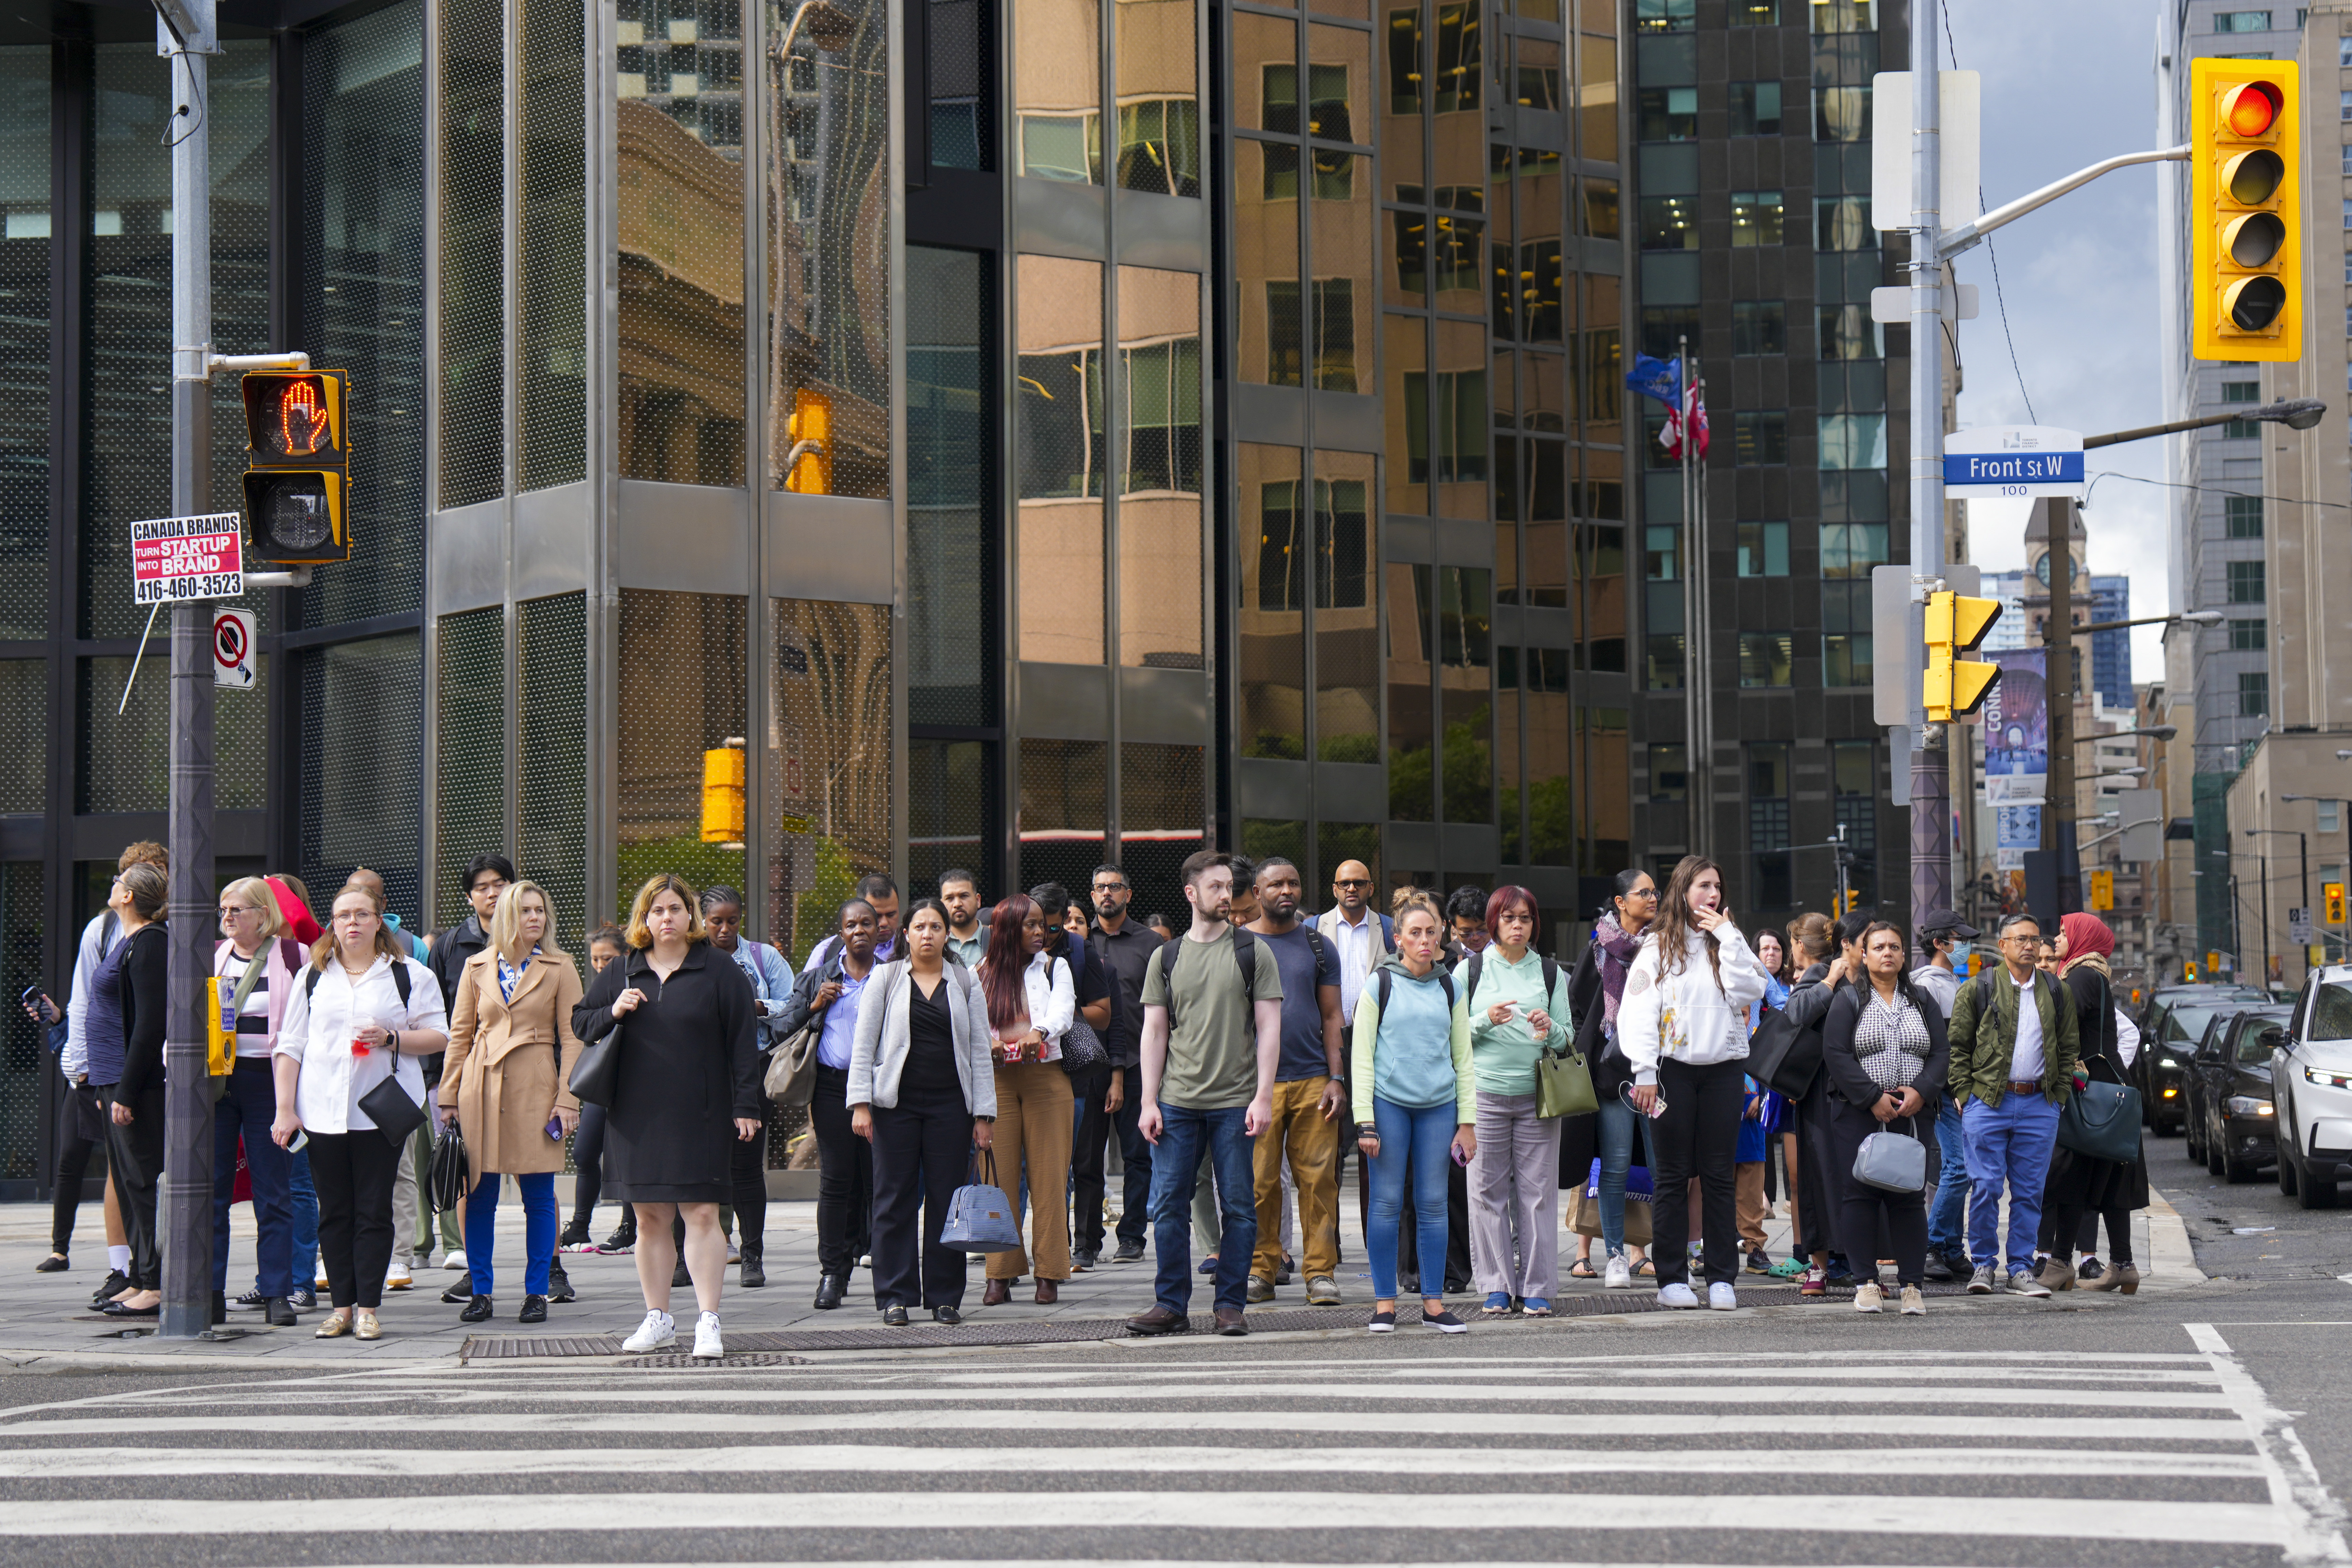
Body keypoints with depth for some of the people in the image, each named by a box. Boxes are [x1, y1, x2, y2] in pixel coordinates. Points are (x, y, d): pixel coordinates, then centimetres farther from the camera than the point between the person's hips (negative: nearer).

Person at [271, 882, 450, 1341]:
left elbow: (439, 1037, 3)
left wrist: (392, 1038, -14)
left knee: (374, 1212, -3)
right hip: (322, 1110, 2)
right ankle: (342, 1306, 8)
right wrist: (285, 1110, 4)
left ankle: (367, 1308, 0)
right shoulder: (313, 977, 14)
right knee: (334, 1212, 3)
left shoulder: (410, 976, 6)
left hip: (380, 1110, -2)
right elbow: (290, 1046, 12)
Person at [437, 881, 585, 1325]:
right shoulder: (478, 967, 8)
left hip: (535, 1088, -2)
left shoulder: (559, 968, 3)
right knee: (479, 1195, 3)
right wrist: (449, 1096, 7)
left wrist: (567, 1100, -7)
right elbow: (459, 1034, 11)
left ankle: (537, 1293, 9)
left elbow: (572, 1038, 1)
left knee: (538, 1197, 0)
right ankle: (480, 1292, 12)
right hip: (482, 1089, 2)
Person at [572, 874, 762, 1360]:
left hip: (699, 1116, -3)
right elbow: (579, 1023, 16)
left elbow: (743, 1043, 1)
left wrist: (746, 1106, -5)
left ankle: (709, 1321, -7)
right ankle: (658, 1319, 17)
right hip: (636, 1115, 3)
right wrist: (613, 1013, -6)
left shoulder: (720, 974, 2)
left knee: (701, 1215, -8)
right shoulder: (620, 973, 11)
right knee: (650, 1219, 8)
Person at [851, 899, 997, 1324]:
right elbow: (863, 1045, 3)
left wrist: (984, 1114, 2)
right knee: (895, 1198, 0)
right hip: (896, 1102, -1)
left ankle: (945, 1297, 9)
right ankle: (895, 1296, 6)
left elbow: (980, 1051, 8)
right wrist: (861, 1103, -6)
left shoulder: (966, 984, 10)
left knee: (947, 1200, 1)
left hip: (950, 1105, 1)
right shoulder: (886, 979, 6)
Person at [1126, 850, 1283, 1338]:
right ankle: (1171, 1305, 7)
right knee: (1169, 1205, 0)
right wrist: (1149, 1102, 1)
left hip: (1236, 1103, -2)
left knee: (1239, 1206, 0)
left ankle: (1230, 1305, 8)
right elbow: (1154, 1031, 10)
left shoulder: (1252, 953, 4)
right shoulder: (1166, 958, 10)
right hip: (1177, 1102, 2)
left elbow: (1269, 1027, 0)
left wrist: (1263, 1097, -8)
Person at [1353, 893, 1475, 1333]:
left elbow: (1463, 1058, 14)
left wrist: (1468, 1122, 7)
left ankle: (1433, 1302, 8)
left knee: (1434, 1203, 2)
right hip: (1388, 1102, -2)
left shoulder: (1450, 989, 12)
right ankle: (1384, 1303, 4)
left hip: (1439, 1105, 2)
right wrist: (1365, 1120, -7)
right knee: (1387, 1203, -2)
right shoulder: (1380, 985, 4)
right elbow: (1362, 1055, 1)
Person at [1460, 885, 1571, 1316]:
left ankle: (1536, 1289, 3)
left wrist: (1550, 1031, -11)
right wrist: (1487, 1021, -12)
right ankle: (1497, 1287, 6)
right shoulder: (1472, 970, 8)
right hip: (1485, 1091, -1)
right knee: (1488, 1191, -1)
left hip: (1537, 1093, 1)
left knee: (1538, 1191, -2)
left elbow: (1568, 1035, 11)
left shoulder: (1550, 972, 12)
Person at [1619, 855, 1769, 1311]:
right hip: (1674, 1069, -2)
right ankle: (1672, 1278, 4)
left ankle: (1722, 1278, 5)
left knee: (1719, 1175, 2)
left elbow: (1751, 990, -5)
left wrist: (1727, 936, -6)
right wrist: (1645, 1073, -11)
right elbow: (1638, 1011, -2)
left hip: (1724, 1069, 2)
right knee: (1673, 1176, 0)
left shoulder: (1728, 943, 13)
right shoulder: (1658, 947, 4)